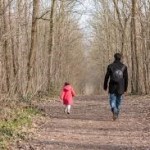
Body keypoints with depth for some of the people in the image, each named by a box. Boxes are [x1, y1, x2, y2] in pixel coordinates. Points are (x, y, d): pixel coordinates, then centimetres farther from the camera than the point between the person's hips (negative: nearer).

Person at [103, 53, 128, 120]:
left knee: (112, 101, 1)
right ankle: (116, 115, 22)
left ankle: (114, 111, -26)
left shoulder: (110, 66, -2)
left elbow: (107, 77, 0)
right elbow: (126, 78, 3)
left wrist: (105, 86, 10)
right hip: (120, 88, 2)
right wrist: (125, 88, 10)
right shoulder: (124, 67, 2)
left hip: (112, 87, -1)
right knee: (118, 101, 15)